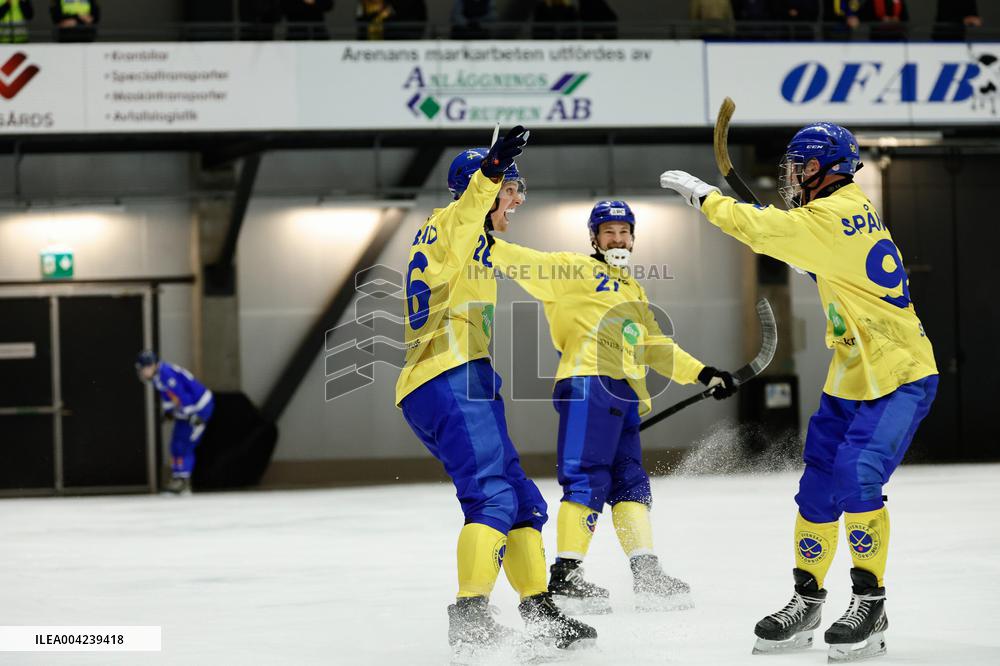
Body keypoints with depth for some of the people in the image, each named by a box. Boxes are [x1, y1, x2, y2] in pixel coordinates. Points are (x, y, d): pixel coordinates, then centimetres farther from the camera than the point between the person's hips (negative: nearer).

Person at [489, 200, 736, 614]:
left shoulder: (632, 290, 31)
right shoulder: (573, 271, 8)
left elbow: (654, 347, 32)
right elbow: (522, 262, -2)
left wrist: (703, 374, 25)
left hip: (625, 393, 8)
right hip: (588, 383, -8)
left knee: (630, 483, 5)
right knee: (587, 479, -14)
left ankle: (647, 577, 5)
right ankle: (565, 576, -16)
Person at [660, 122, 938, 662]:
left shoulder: (833, 217, -19)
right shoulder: (853, 211, 9)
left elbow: (761, 228, -18)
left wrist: (701, 194, -3)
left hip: (901, 378, -10)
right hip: (851, 379, 10)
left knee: (857, 476, -21)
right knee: (819, 487, 7)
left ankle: (869, 602, -10)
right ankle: (806, 602, 16)